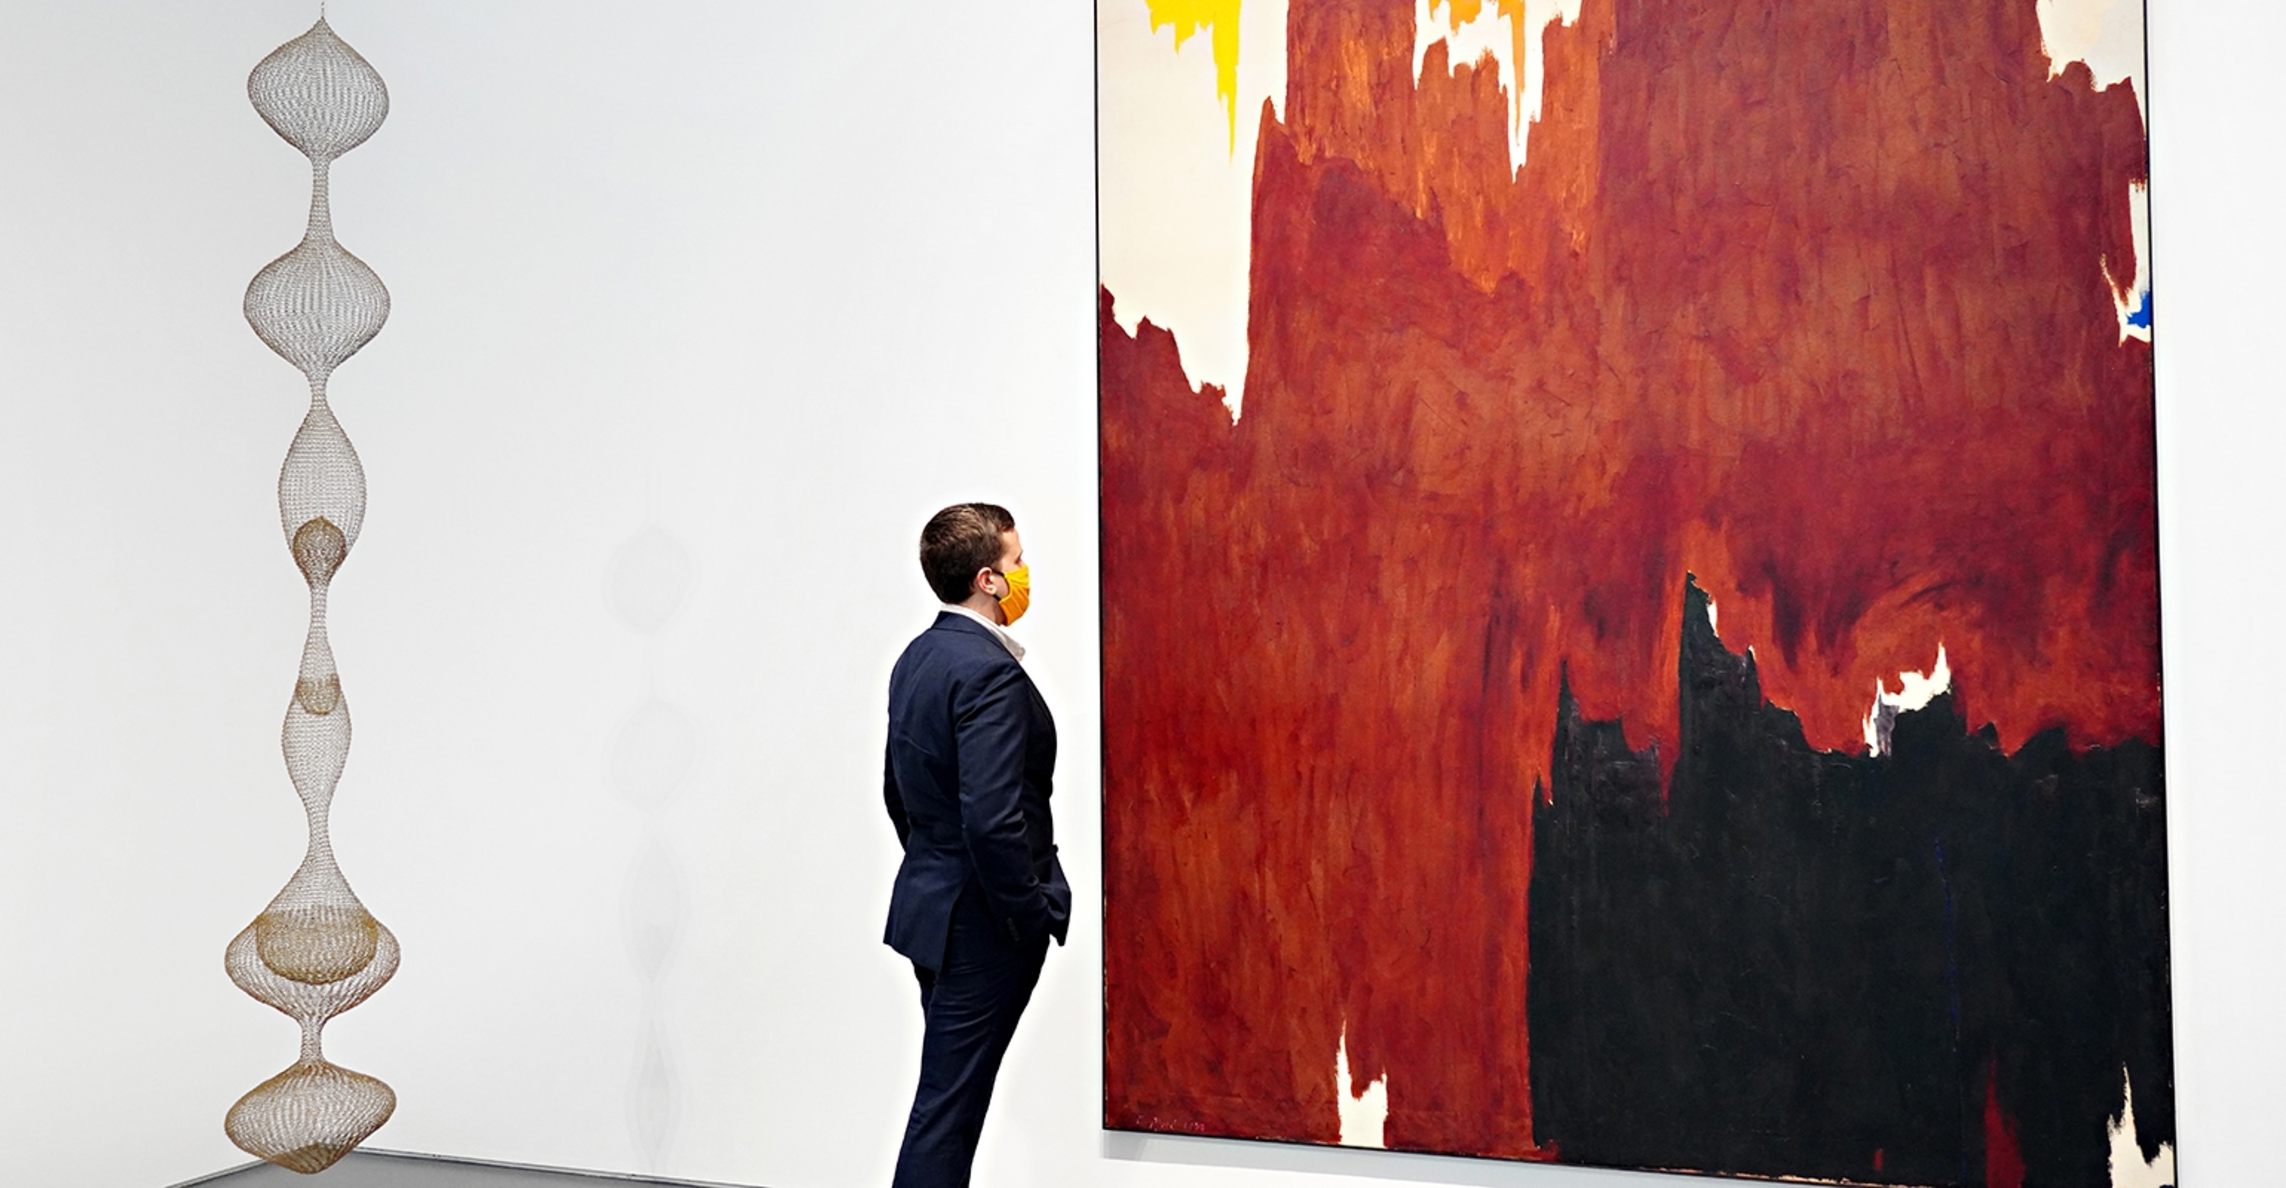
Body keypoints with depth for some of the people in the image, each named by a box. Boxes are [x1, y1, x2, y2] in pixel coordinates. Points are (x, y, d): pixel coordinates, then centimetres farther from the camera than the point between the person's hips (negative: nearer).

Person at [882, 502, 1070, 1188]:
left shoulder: (917, 659, 8)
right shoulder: (991, 673, -21)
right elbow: (993, 819, -27)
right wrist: (1032, 918, -17)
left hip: (929, 902, 9)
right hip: (983, 923, -9)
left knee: (949, 1096, 17)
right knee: (948, 1104, -1)